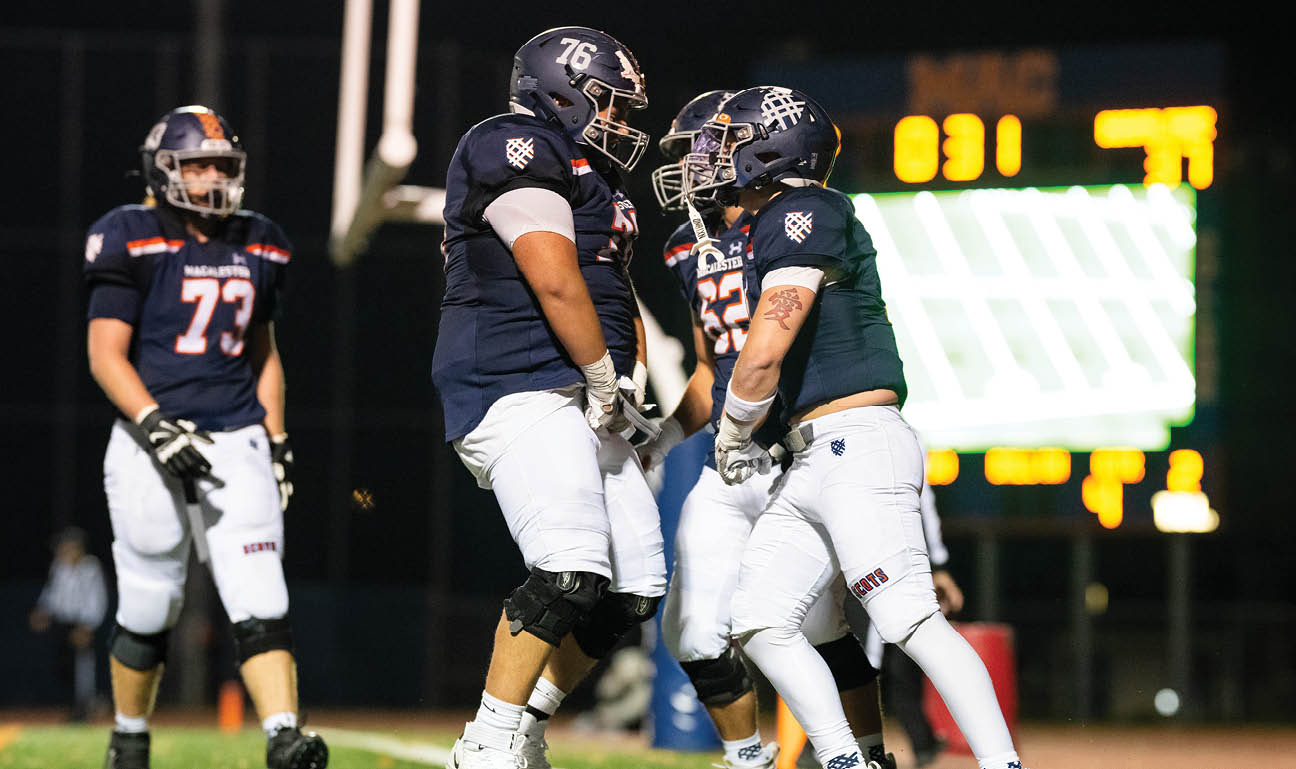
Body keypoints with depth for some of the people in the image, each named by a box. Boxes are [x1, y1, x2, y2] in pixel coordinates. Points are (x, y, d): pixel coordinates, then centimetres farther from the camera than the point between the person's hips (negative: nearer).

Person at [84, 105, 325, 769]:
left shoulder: (257, 248, 12)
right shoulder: (133, 242, -4)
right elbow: (106, 354, -8)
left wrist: (276, 440, 14)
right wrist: (155, 426, -20)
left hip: (238, 442, 4)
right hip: (154, 442, -4)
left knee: (259, 600, -11)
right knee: (149, 608, 4)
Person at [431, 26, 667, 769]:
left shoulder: (593, 179, 24)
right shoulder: (517, 150, -9)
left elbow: (619, 296, 27)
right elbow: (556, 282, -17)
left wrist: (631, 383, 10)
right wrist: (604, 376, -9)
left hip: (583, 402, 10)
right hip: (517, 390, -10)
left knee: (636, 585, 6)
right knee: (572, 571, -23)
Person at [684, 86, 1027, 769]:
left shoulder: (804, 213, -8)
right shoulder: (776, 227, 22)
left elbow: (765, 353, -16)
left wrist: (732, 437, -2)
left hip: (856, 441, -11)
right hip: (810, 465, 11)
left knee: (909, 619, -19)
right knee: (760, 623, 4)